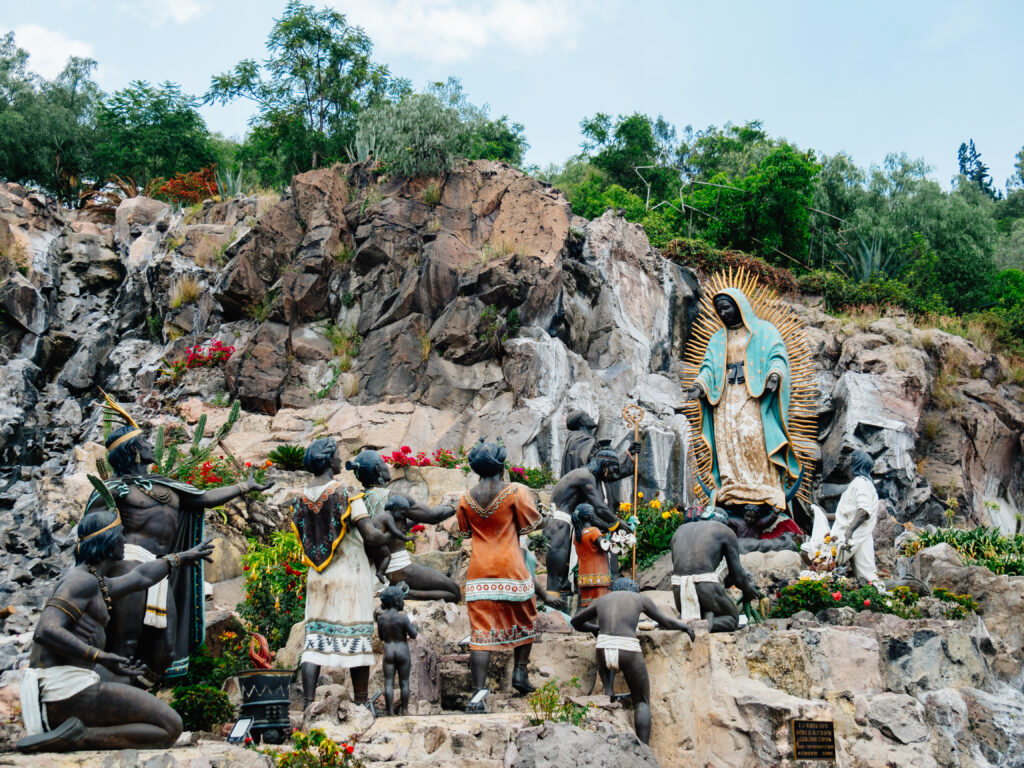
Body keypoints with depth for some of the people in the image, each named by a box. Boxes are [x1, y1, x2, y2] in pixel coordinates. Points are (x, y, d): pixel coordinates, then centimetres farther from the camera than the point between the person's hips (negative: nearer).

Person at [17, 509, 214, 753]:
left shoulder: (98, 586, 22)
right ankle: (76, 737, -17)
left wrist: (181, 557, 52)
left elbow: (139, 577, 39)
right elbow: (46, 632, -21)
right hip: (69, 687, -10)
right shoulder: (84, 580, -9)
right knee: (171, 727, -6)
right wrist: (99, 656, -20)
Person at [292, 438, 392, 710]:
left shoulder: (301, 499, 4)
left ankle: (308, 703, 1)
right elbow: (371, 535, -16)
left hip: (317, 576, 5)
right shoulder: (346, 494, -12)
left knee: (314, 637, 6)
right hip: (351, 573, -5)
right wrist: (391, 537, 3)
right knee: (357, 638, 3)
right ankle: (361, 704, 9)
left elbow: (305, 539, 11)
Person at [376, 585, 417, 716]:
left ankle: (390, 710, 5)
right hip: (403, 653, -2)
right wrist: (411, 625, 6)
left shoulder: (380, 618, -3)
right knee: (404, 682, 10)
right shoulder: (403, 618, -17)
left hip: (388, 653, 3)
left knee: (388, 683, 6)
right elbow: (413, 635, -13)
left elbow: (381, 637, 9)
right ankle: (404, 709, 16)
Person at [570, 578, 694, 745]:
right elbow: (665, 621, 30)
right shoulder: (641, 598, 19)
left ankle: (608, 692, 17)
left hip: (603, 648, 2)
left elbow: (576, 622, 36)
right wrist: (684, 627, 49)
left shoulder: (602, 600, 24)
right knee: (642, 703, 14)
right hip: (629, 650, -2)